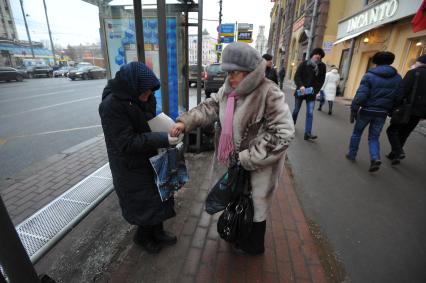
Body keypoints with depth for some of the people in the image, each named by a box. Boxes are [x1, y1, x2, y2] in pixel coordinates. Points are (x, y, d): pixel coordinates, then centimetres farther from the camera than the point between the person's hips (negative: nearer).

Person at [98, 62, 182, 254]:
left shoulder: (145, 97, -4)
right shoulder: (111, 105, -25)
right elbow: (126, 143, -26)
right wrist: (163, 139, -30)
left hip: (149, 159, 7)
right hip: (130, 167, -7)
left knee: (157, 197, 19)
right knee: (144, 204, 10)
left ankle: (157, 232, 43)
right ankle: (143, 236, 40)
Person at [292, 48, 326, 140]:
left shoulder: (322, 66, 2)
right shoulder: (304, 64, -4)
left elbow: (321, 80, 3)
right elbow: (297, 76, -10)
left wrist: (315, 90, -11)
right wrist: (300, 86, -26)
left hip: (312, 93, 1)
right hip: (301, 91, -1)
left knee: (310, 113, -8)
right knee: (296, 110, 13)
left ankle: (307, 133, -10)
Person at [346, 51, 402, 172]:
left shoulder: (369, 75, -7)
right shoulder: (398, 78, 7)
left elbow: (361, 94, -16)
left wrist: (353, 109, -11)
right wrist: (390, 111, 16)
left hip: (367, 110, -3)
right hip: (382, 113, 3)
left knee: (357, 133, 15)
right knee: (374, 137, 11)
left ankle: (352, 154, 23)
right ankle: (375, 158, -8)